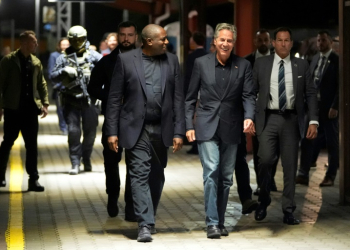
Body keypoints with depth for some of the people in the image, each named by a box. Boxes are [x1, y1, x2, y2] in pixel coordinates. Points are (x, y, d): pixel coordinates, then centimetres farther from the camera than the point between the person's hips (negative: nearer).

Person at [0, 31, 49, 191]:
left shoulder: (36, 62, 9)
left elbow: (42, 84, 15)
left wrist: (45, 103, 5)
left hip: (30, 109, 4)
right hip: (13, 109, -4)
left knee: (32, 146, 2)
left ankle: (33, 179, 4)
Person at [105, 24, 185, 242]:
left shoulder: (171, 60, 5)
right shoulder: (126, 60, -3)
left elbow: (178, 98, 4)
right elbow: (115, 98, -2)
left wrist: (179, 132, -3)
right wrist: (112, 131, -6)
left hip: (162, 130, 3)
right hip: (136, 129, -3)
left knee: (157, 177, 13)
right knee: (140, 176, -9)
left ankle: (150, 218, 29)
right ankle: (145, 225, -10)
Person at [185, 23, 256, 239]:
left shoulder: (244, 66, 3)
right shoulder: (201, 63, 2)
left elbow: (249, 95, -1)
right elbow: (191, 97, 6)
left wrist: (249, 117, -19)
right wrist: (189, 126, 0)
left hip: (231, 129, 2)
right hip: (207, 128, -2)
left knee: (226, 178, 7)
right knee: (211, 172, -14)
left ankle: (220, 222, 19)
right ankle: (212, 223, -11)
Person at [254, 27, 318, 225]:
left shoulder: (302, 65, 7)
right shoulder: (261, 64, 6)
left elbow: (311, 94, 7)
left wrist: (313, 121, -2)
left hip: (291, 120, 1)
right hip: (268, 118, -1)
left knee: (290, 166, 3)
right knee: (266, 159, -16)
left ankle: (288, 210, 12)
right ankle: (263, 201, 7)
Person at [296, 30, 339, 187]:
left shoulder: (337, 60, -7)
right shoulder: (315, 59, 13)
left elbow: (341, 86, -12)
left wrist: (335, 107, -18)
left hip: (329, 107, -6)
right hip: (313, 106, 6)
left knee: (332, 143, 4)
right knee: (307, 141, 1)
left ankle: (330, 177, 11)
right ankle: (303, 175, 2)